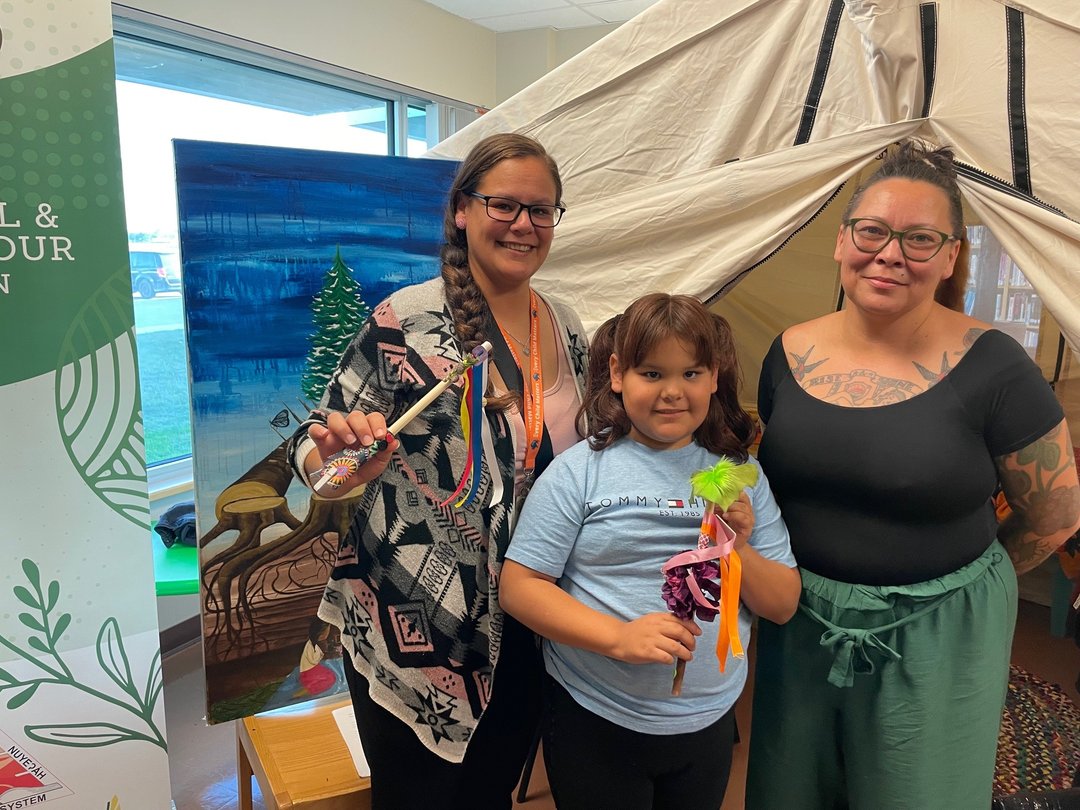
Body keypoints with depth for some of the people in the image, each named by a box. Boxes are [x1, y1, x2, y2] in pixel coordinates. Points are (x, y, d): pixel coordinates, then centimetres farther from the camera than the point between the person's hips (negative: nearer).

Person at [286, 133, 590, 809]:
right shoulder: (408, 321, -15)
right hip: (416, 629, -5)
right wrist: (335, 458, -33)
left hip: (523, 630, 5)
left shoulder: (566, 329, 2)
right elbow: (317, 444, -12)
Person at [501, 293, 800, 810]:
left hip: (708, 722, 4)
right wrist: (619, 637, -24)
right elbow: (518, 587, -13)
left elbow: (783, 605, 3)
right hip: (595, 722, -3)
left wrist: (739, 551, -16)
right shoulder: (580, 471, -11)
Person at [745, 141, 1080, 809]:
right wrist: (817, 579, 6)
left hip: (935, 639, -3)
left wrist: (949, 578, 6)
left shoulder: (991, 368, -15)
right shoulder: (791, 354, -4)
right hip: (801, 624, 4)